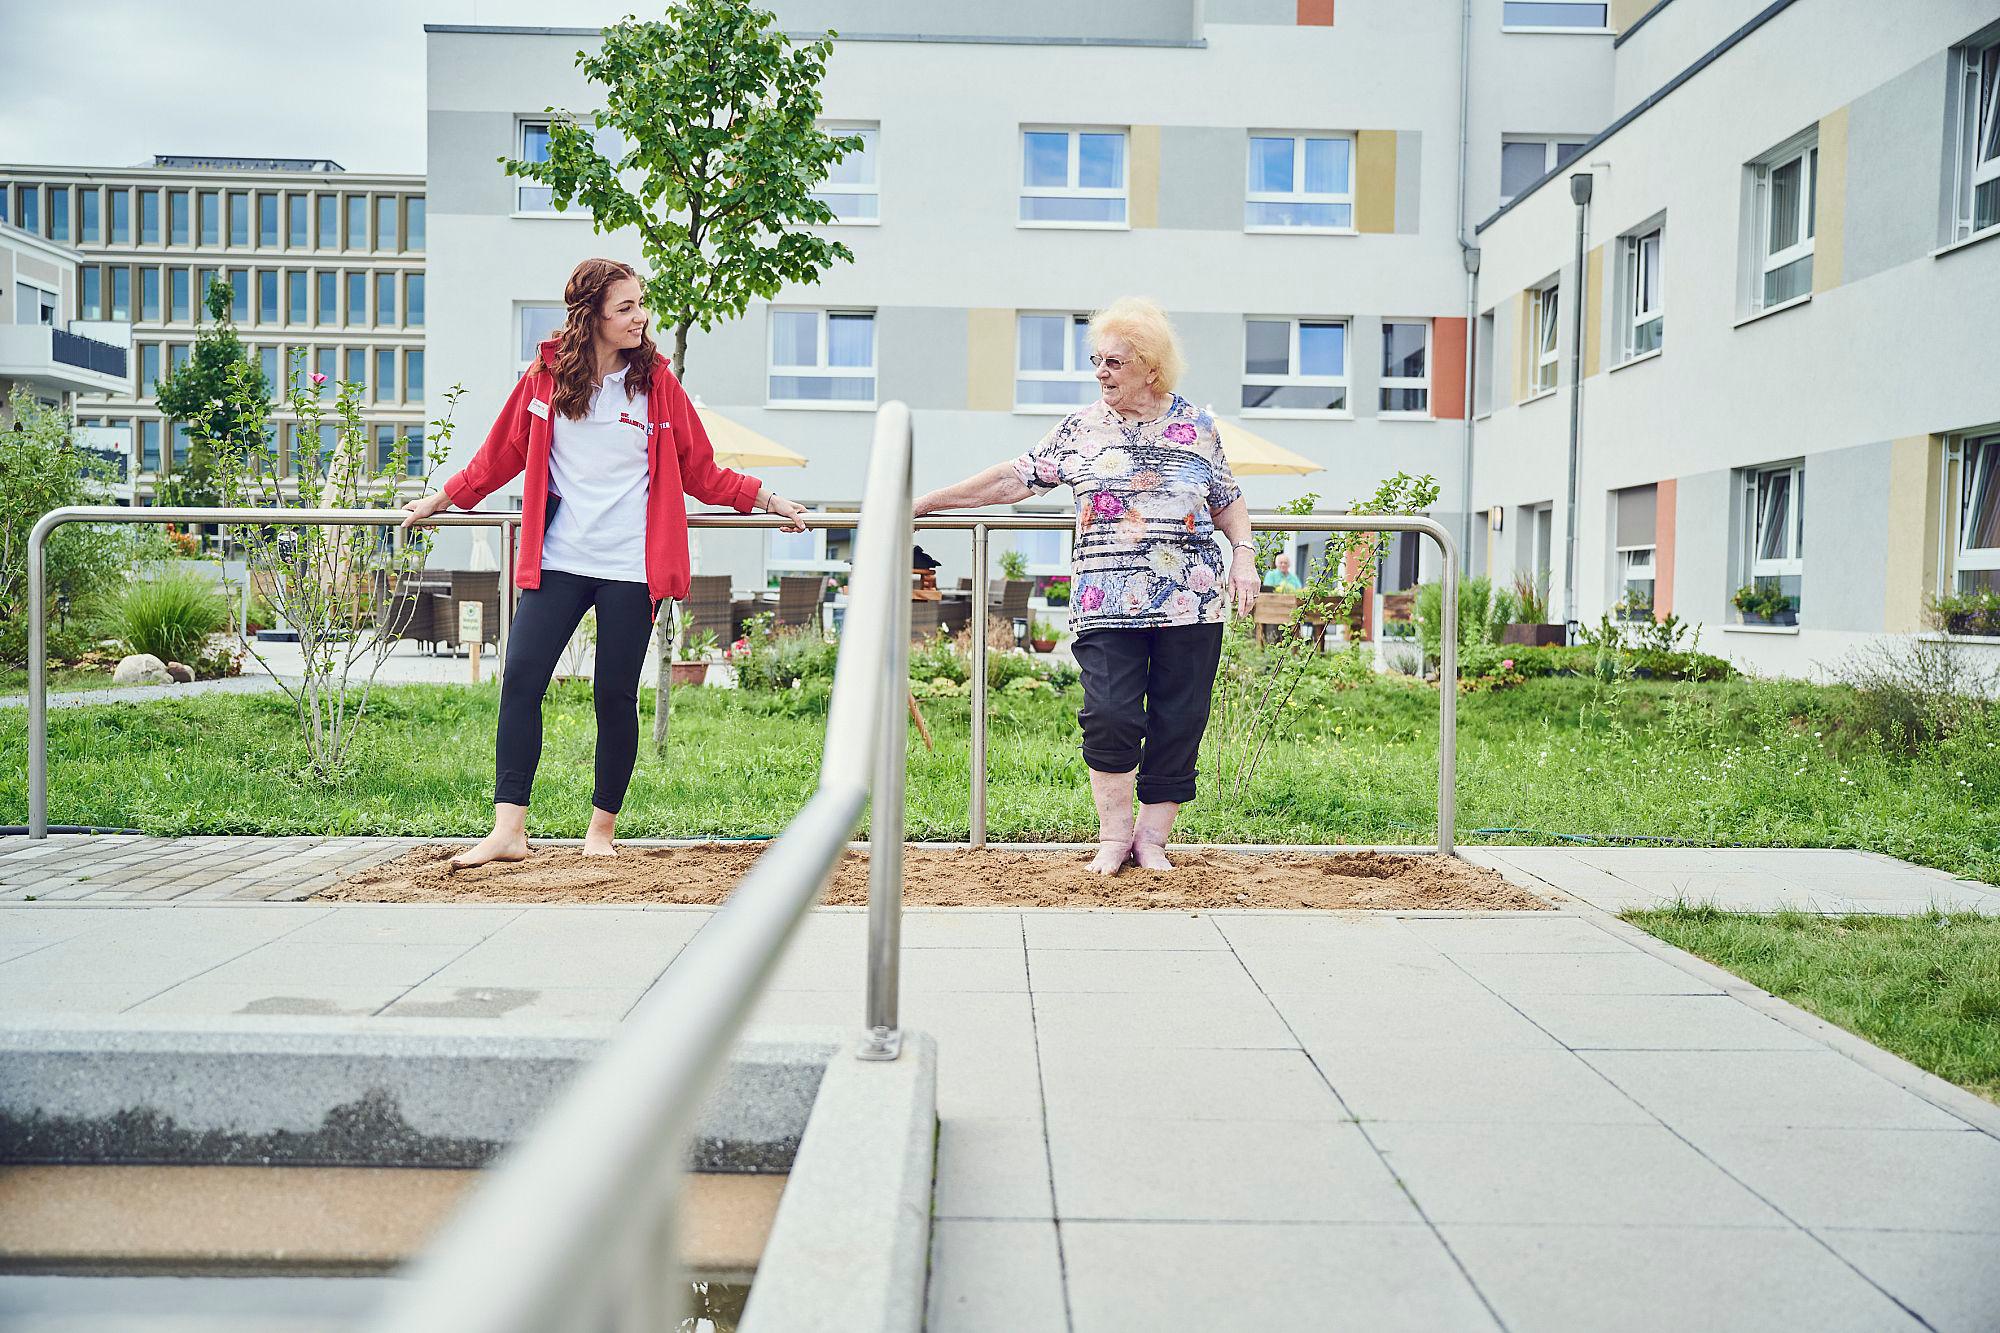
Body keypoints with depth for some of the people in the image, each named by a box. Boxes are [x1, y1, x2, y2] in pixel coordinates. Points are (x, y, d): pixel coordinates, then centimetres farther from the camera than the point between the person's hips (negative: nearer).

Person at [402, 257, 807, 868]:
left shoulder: (656, 381, 3)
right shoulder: (546, 376, 4)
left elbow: (701, 471, 10)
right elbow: (500, 453, 17)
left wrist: (766, 499, 6)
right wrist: (442, 498, 22)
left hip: (630, 567, -1)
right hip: (557, 562, 1)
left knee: (615, 696, 2)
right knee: (520, 681, -7)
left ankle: (603, 828, 18)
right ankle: (508, 830, -1)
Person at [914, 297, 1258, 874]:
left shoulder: (1198, 426, 10)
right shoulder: (1080, 429, 9)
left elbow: (1229, 501, 19)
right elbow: (1014, 479, 10)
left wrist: (1243, 556, 2)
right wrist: (926, 502, 9)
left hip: (1191, 603, 1)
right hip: (1107, 604, -1)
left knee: (1178, 723, 2)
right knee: (1110, 715, -11)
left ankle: (1152, 837, 16)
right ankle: (1113, 836, 7)